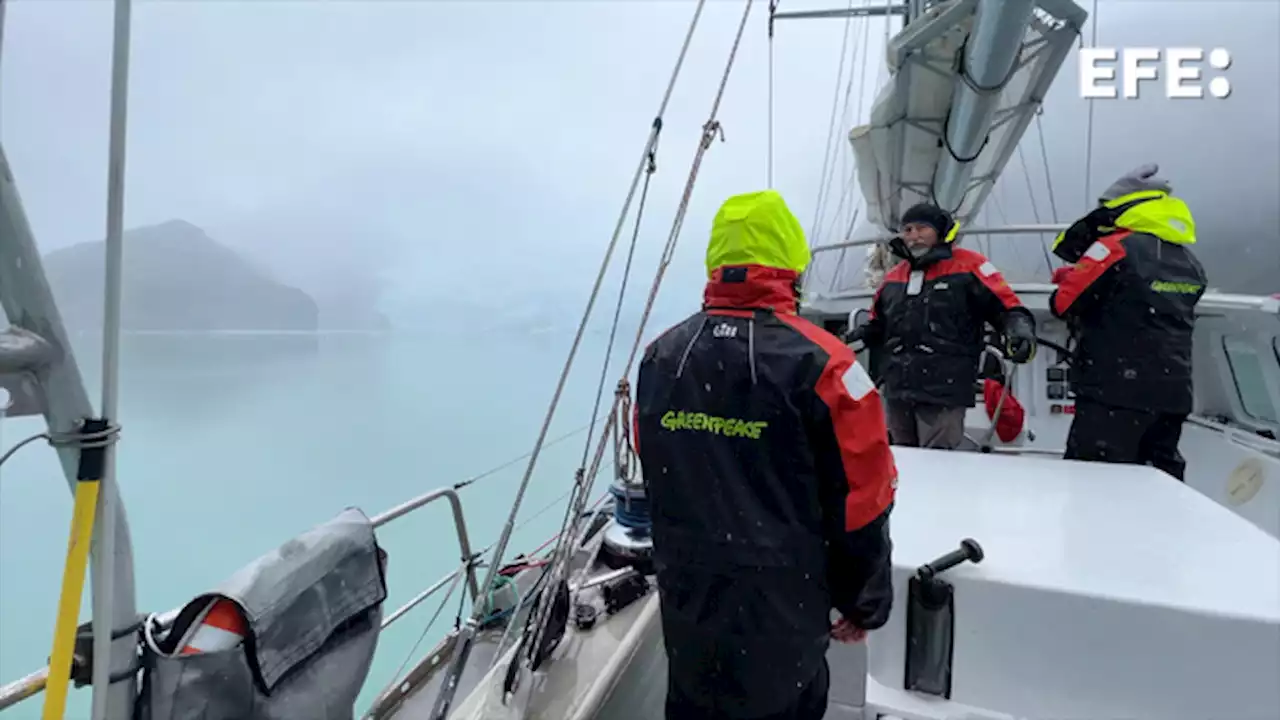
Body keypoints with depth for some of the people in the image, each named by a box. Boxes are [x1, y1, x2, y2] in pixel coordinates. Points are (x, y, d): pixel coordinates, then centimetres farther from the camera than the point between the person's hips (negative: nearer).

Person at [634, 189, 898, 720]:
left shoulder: (659, 358, -2)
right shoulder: (819, 362, -18)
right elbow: (861, 500, -13)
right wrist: (866, 602, 3)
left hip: (686, 597, 4)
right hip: (781, 603, -4)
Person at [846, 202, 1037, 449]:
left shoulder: (968, 265, -1)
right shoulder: (893, 277, 17)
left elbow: (1006, 305, -1)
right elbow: (879, 325, 26)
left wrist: (1019, 327, -22)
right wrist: (858, 336, 7)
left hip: (944, 390, -6)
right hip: (897, 390, 6)